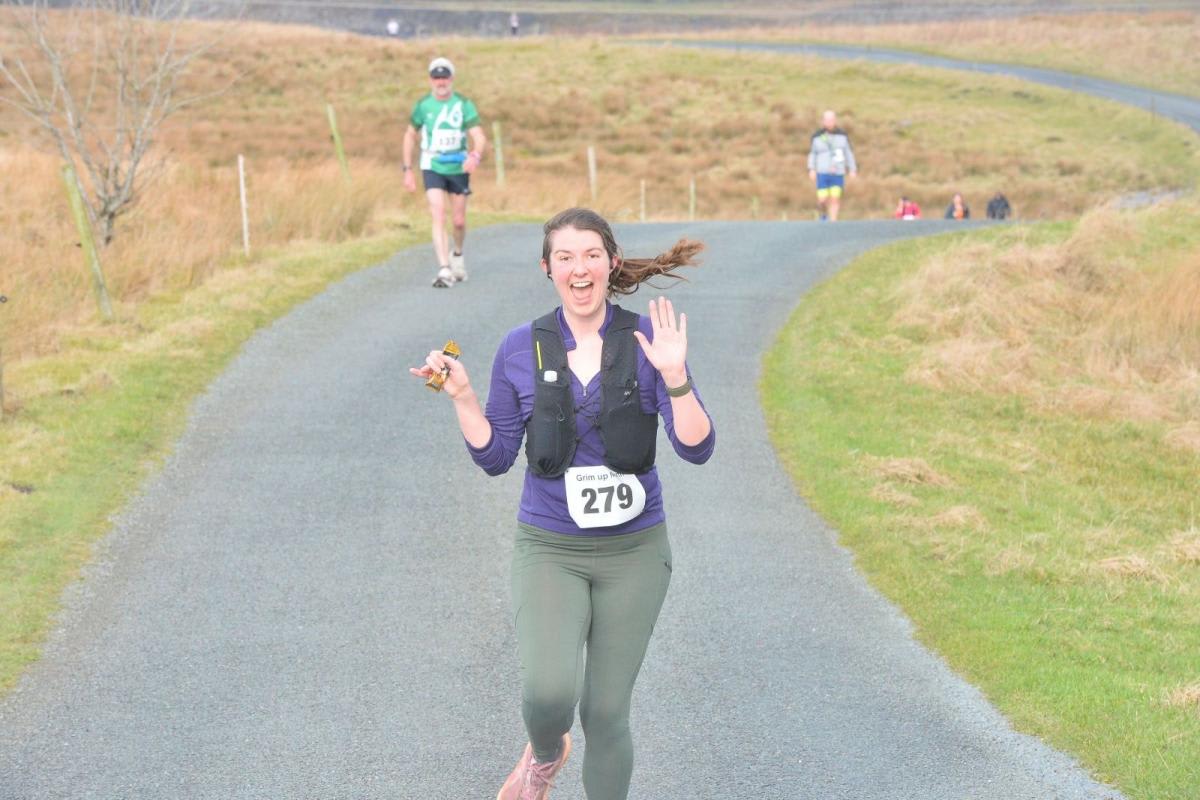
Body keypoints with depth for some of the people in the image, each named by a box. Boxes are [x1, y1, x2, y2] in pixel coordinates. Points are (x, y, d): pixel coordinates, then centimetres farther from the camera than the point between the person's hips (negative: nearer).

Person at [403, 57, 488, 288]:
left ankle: (457, 254, 40)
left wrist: (475, 156, -34)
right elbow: (410, 135, 11)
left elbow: (479, 136, -12)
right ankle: (444, 270, -21)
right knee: (438, 218, -15)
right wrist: (408, 170, 6)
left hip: (458, 168, 1)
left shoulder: (464, 105, -5)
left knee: (459, 221, 8)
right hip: (432, 168, -1)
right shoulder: (423, 105, -2)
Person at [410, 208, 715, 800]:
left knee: (606, 712, 4)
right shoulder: (521, 349, -2)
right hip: (549, 550, 0)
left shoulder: (648, 339, -6)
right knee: (547, 692, -21)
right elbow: (495, 457, 5)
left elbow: (697, 448, -11)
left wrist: (674, 377, -26)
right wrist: (461, 395, -9)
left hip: (633, 551, 0)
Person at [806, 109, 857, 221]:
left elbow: (849, 152, 9)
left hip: (838, 173, 1)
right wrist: (811, 169, -3)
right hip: (822, 172, -1)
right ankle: (824, 214, 27)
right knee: (822, 200, -5)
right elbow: (812, 153, 7)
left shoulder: (842, 135, 2)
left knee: (835, 198, -8)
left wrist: (853, 169, 6)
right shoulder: (817, 136, -1)